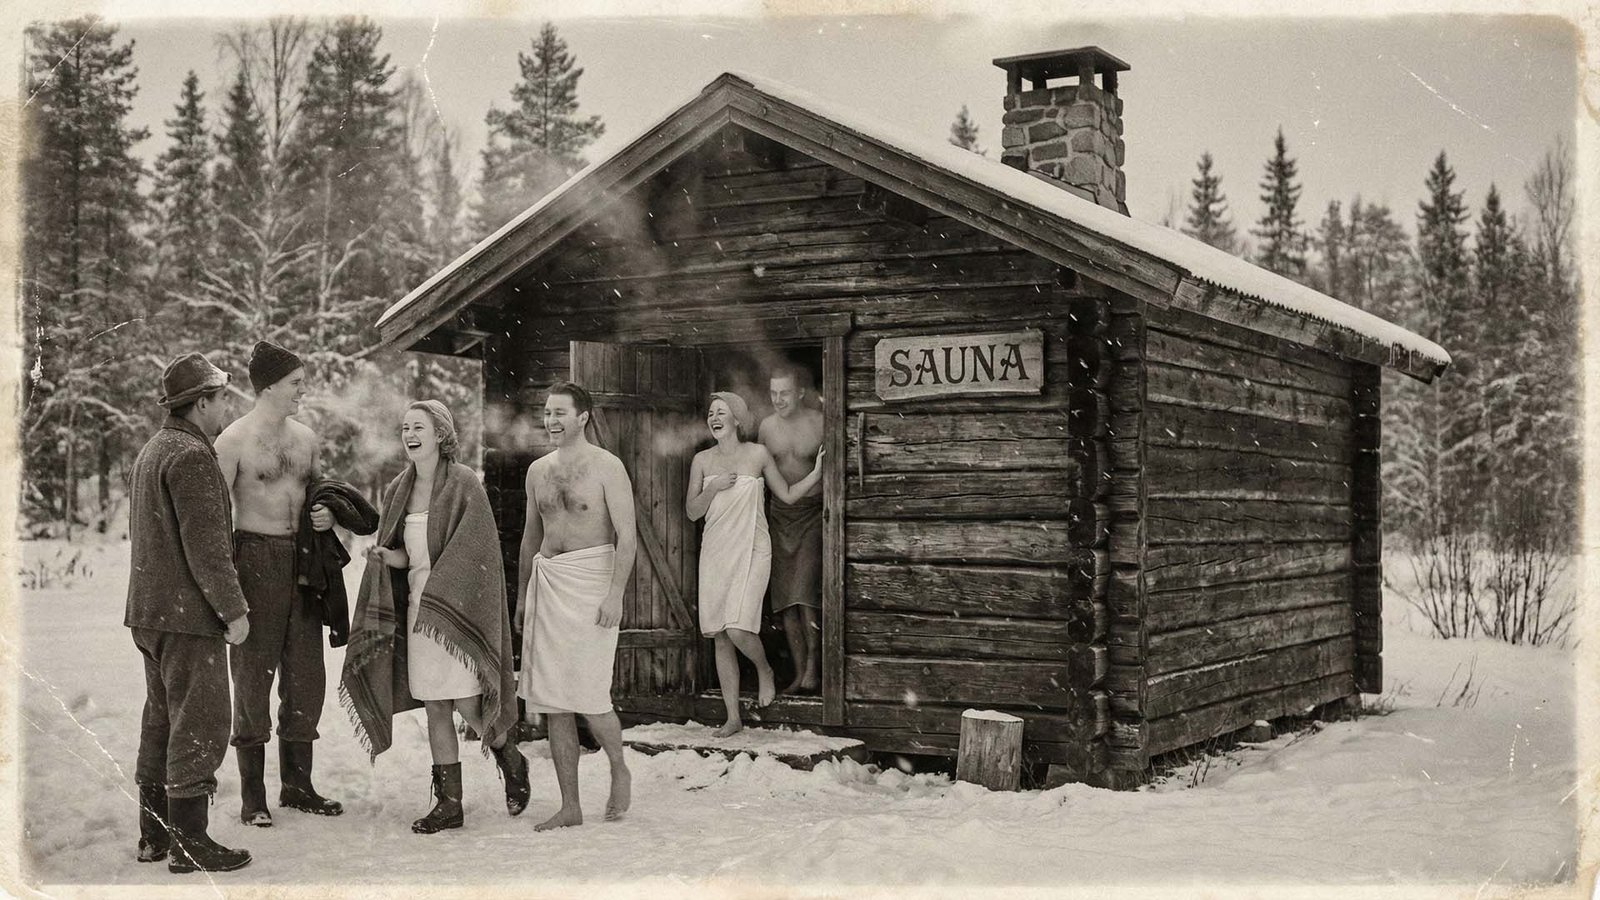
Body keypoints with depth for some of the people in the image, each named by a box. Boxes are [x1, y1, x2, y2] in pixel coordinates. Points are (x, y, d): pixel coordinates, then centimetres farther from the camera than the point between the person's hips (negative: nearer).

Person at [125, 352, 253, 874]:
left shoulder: (151, 452, 17)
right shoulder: (192, 456, -16)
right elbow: (206, 545, -21)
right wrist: (233, 610, -15)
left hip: (149, 611, 10)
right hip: (188, 614, -10)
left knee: (162, 719, 15)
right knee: (200, 723, -6)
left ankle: (154, 835, 22)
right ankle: (189, 843, -3)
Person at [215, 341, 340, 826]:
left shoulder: (306, 438, 12)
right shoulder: (235, 440, -7)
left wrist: (326, 515, 3)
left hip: (303, 560, 6)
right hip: (256, 557, -6)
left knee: (306, 676, 9)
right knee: (254, 674, -1)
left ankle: (297, 785, 21)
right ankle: (253, 796, 7)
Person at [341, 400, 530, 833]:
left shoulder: (463, 483, -7)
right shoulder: (398, 489, 11)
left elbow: (471, 550, -13)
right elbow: (406, 556, 17)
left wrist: (430, 596, -19)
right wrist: (386, 555, -7)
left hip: (456, 607, -6)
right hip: (417, 607, 6)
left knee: (467, 705, -6)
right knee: (435, 709, 5)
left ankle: (511, 762, 22)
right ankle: (449, 803, 12)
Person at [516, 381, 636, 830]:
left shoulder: (606, 467, -5)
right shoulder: (538, 470, 13)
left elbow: (627, 535, -10)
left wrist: (615, 594, -18)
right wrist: (522, 595, 19)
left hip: (591, 582, -6)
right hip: (546, 582, 6)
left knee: (588, 696, -10)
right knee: (552, 702, 4)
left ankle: (619, 769, 19)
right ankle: (570, 807, 11)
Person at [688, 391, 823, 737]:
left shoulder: (757, 454, 0)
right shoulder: (702, 460, 7)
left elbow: (788, 495, 8)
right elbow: (692, 511, 6)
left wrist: (818, 472, -2)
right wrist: (714, 488, -10)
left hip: (751, 552, -3)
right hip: (715, 553, 3)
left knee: (738, 629, -19)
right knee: (719, 638, 4)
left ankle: (764, 670, 16)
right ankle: (733, 718, 13)